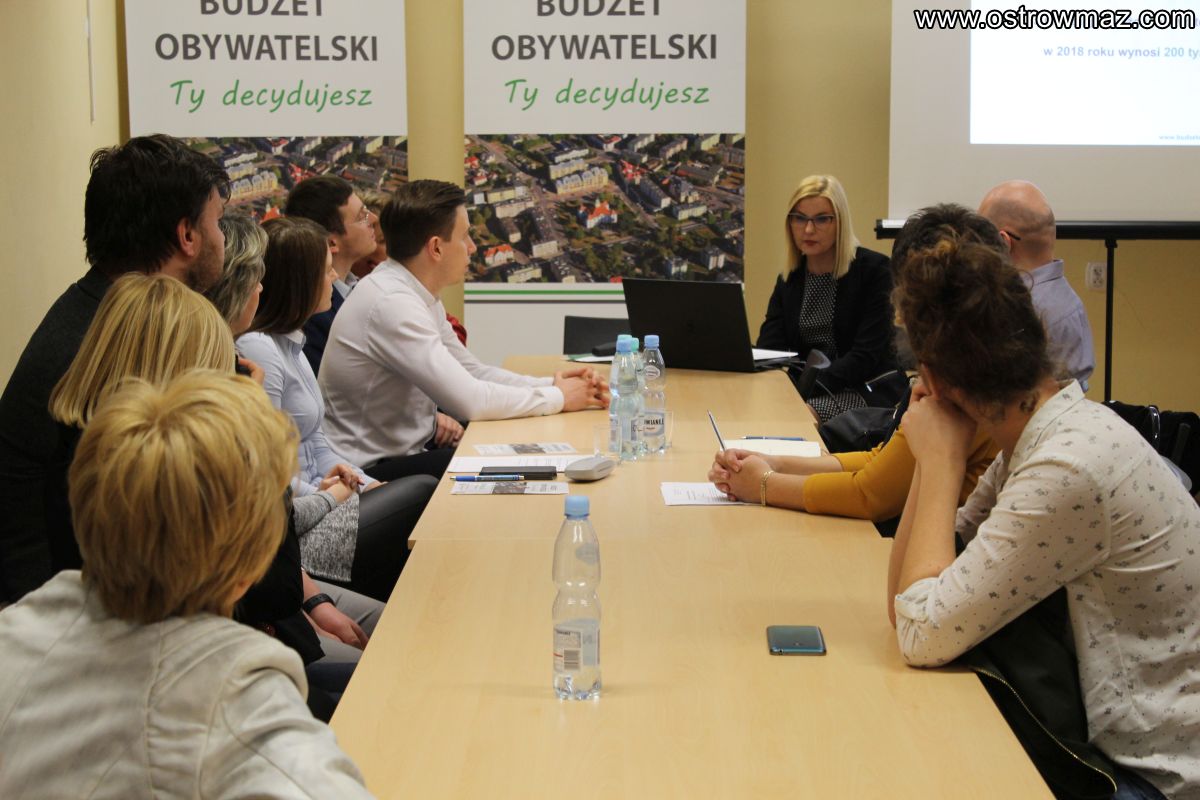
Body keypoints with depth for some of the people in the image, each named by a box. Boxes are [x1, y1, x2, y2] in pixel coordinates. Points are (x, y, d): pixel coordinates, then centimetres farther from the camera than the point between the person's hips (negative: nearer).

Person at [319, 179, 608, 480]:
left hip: (403, 452, 9)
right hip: (372, 473, -9)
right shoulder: (392, 303, -23)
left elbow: (474, 373, 16)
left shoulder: (419, 297, 8)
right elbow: (470, 400, -25)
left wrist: (550, 384, 1)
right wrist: (558, 397, -12)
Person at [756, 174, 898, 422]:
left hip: (865, 391, -5)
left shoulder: (872, 269, -5)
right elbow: (767, 348, 2)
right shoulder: (789, 279, 12)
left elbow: (867, 354, -13)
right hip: (806, 387, 5)